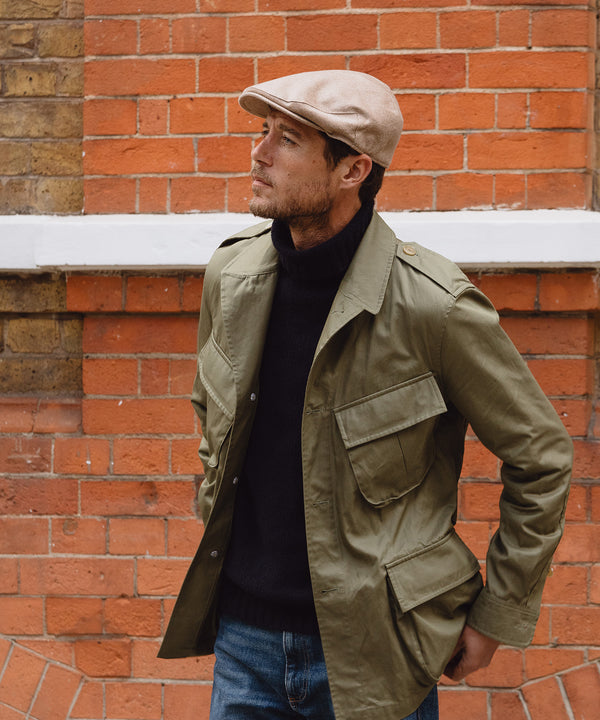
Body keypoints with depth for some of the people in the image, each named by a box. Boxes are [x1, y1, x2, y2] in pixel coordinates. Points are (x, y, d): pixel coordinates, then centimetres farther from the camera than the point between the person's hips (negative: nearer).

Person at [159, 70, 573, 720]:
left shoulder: (431, 305, -18)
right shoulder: (230, 275, -2)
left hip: (370, 649, -4)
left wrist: (496, 614, -3)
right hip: (243, 632, 5)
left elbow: (540, 456, -8)